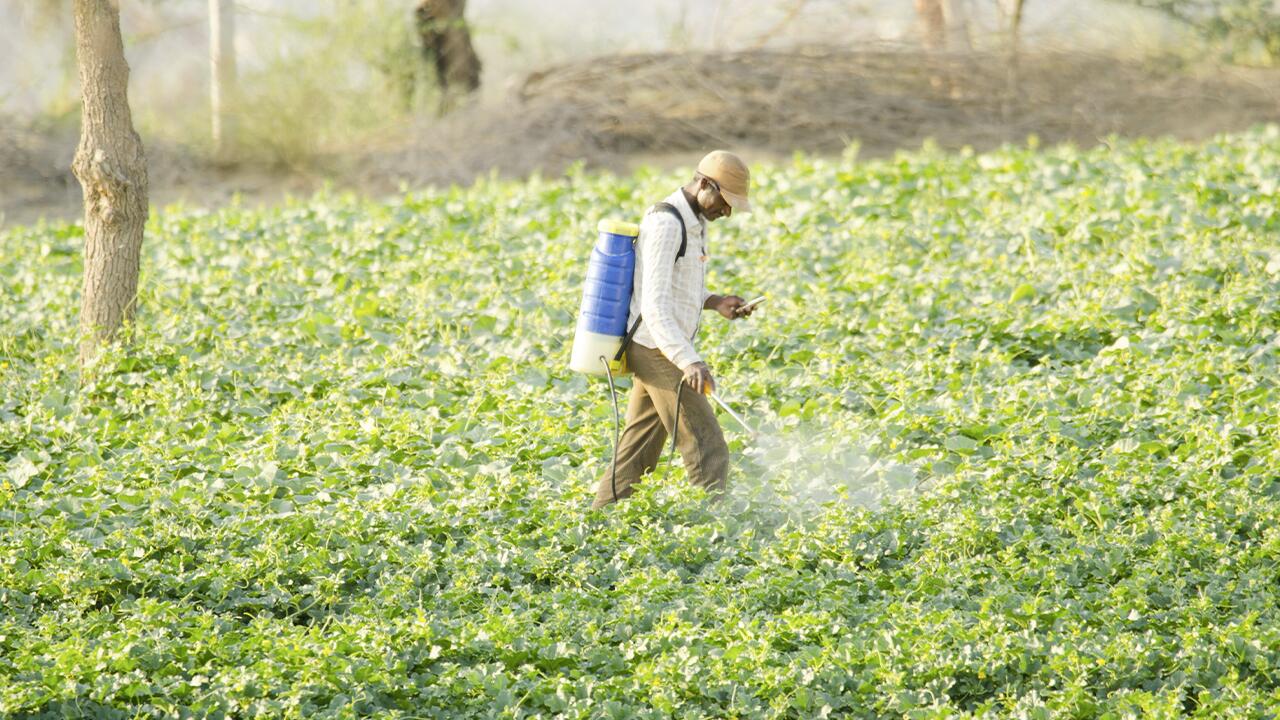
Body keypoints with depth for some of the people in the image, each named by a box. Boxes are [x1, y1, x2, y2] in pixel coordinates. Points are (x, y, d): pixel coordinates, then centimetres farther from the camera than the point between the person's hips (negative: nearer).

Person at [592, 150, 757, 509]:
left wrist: (715, 302, 8)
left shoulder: (692, 221, 14)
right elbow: (653, 306, -25)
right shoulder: (665, 224, -18)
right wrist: (689, 361, -35)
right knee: (707, 449, -11)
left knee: (636, 454, 12)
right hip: (660, 353, -10)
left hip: (661, 352, 10)